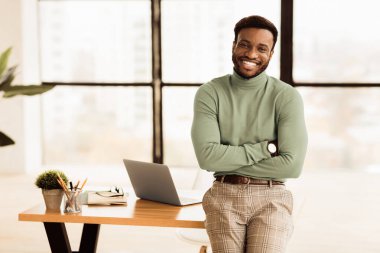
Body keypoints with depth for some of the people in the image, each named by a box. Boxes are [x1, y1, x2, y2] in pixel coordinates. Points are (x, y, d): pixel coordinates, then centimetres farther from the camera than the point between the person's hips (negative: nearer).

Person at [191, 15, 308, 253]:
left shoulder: (287, 96, -2)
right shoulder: (209, 93, 2)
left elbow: (292, 164, -10)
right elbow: (207, 157, -10)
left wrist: (229, 164, -7)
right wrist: (264, 148, -10)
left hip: (271, 198, -1)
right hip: (224, 196, 1)